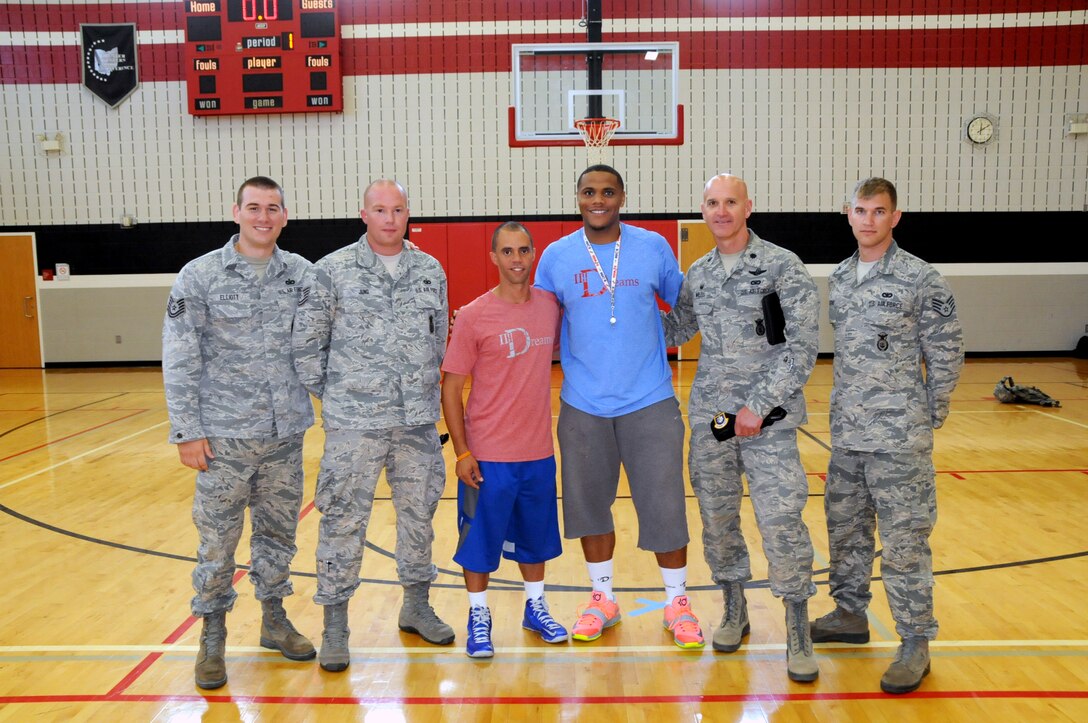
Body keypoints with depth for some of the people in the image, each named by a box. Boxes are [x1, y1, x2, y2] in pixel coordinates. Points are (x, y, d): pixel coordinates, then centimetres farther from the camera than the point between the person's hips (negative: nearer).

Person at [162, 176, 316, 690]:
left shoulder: (301, 273, 2)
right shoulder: (199, 276, -6)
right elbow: (179, 360, -6)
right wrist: (186, 432, -9)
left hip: (286, 435, 3)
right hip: (225, 436, -3)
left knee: (278, 534, 15)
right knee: (217, 541, 6)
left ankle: (274, 621, 32)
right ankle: (212, 637, 23)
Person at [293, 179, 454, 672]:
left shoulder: (430, 271, 7)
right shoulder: (333, 270, -4)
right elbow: (307, 344, -1)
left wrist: (426, 392, 13)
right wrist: (330, 395, 2)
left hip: (418, 420, 4)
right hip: (354, 423, -3)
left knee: (419, 512, 13)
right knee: (343, 520, 2)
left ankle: (416, 606, 31)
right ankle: (335, 624, 17)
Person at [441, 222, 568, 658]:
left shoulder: (550, 306, 1)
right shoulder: (473, 316, -11)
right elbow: (451, 388, -8)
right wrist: (462, 453, -11)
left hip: (538, 452, 4)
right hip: (487, 456, -4)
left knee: (535, 534, 18)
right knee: (480, 538, 7)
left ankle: (535, 608, 36)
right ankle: (478, 616, 26)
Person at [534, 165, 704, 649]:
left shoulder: (653, 247, 1)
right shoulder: (556, 256, 2)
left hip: (649, 401, -1)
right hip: (583, 405, 1)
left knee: (664, 504, 2)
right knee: (590, 504, 11)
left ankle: (677, 603, 22)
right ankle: (602, 599, 31)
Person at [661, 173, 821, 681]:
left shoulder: (783, 266, -6)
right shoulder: (697, 274, 10)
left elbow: (802, 346, -10)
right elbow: (675, 329, 24)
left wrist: (758, 406, -16)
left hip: (767, 419, -5)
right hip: (709, 417, 5)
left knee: (781, 520, -6)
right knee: (717, 515, 11)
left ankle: (798, 634, 9)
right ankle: (734, 610, 31)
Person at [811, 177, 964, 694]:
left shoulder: (920, 279, -8)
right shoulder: (838, 277, 9)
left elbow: (946, 355, -5)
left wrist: (928, 419, -1)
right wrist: (850, 406, 11)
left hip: (899, 440, -6)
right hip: (846, 435, 6)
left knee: (904, 540, 0)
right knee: (845, 528, 16)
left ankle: (915, 642, 13)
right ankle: (851, 615, 33)